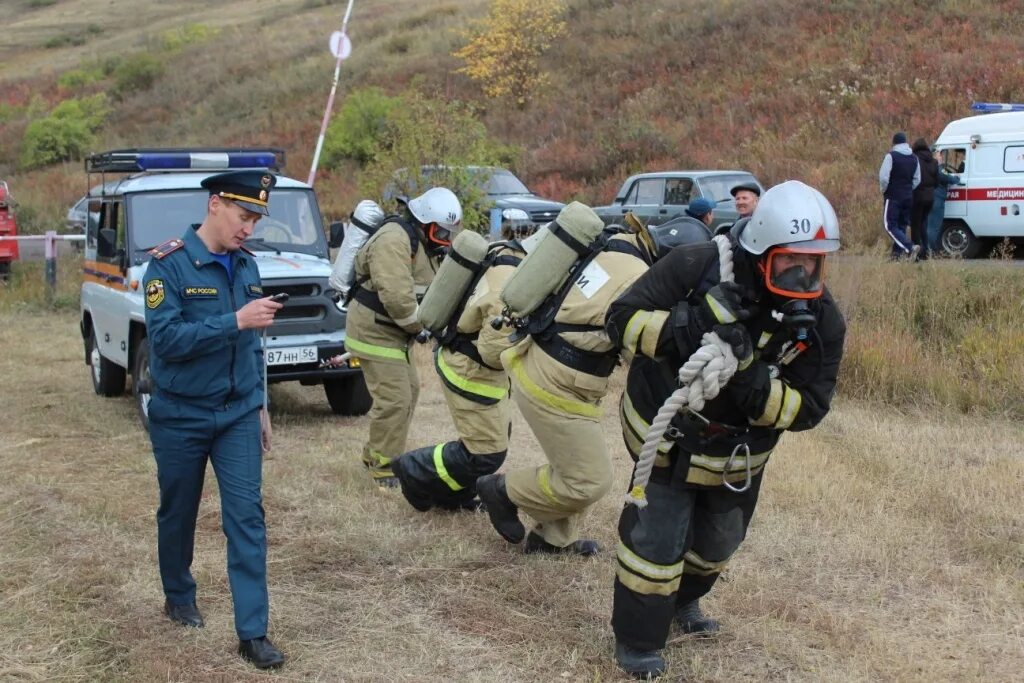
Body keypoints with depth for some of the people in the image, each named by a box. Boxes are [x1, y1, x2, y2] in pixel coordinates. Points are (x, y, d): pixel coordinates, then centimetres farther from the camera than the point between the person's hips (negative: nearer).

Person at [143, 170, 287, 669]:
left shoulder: (245, 266, 4)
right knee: (178, 513, 14)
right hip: (180, 417, -3)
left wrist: (258, 403, 14)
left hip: (237, 416, 4)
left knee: (246, 516, -4)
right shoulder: (169, 264, -14)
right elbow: (165, 338, -24)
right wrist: (236, 320, -28)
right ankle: (180, 598, 38)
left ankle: (253, 632, -1)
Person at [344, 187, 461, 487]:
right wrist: (421, 326, -18)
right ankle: (384, 468, 0)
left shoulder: (424, 242, 12)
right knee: (394, 398, -12)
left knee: (409, 389, 18)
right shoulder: (394, 239, -22)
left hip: (392, 329, 11)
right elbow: (396, 296, -31)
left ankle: (374, 454, 30)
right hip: (374, 329, -11)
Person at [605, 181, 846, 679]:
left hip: (739, 454, 5)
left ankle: (683, 600, 54)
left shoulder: (821, 321, -17)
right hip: (666, 435, -4)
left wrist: (753, 381, -34)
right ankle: (636, 640, 17)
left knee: (717, 541, 23)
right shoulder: (697, 269, -26)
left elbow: (809, 408, -15)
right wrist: (688, 327, -42)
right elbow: (624, 318, -24)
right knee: (655, 542, -7)